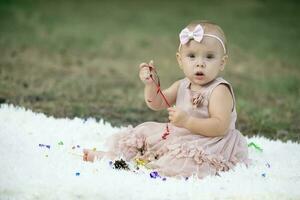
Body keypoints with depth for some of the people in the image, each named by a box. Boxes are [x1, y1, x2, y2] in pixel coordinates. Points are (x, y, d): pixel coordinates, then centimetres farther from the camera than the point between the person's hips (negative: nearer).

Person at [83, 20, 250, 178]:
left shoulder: (220, 90, -18)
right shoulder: (182, 86, 6)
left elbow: (220, 127, -27)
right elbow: (157, 104, 8)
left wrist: (187, 121, -36)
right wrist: (151, 84, -12)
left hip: (209, 143, -8)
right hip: (178, 136, 8)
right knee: (145, 133, 11)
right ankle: (111, 156, 18)